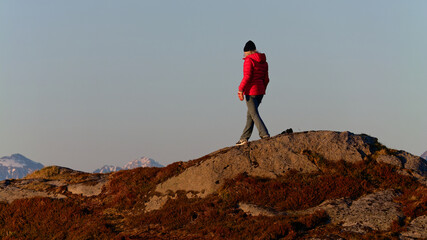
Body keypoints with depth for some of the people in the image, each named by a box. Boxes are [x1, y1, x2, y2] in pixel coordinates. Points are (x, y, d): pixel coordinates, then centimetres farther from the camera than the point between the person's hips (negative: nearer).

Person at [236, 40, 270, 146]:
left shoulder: (249, 60, -12)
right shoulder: (263, 62, 12)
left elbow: (247, 77, -19)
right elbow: (266, 79, 13)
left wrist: (240, 90, -14)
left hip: (251, 91, -8)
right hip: (260, 90, 8)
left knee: (254, 115, -5)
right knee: (250, 114, 14)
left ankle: (265, 134, -16)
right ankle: (244, 138, 17)